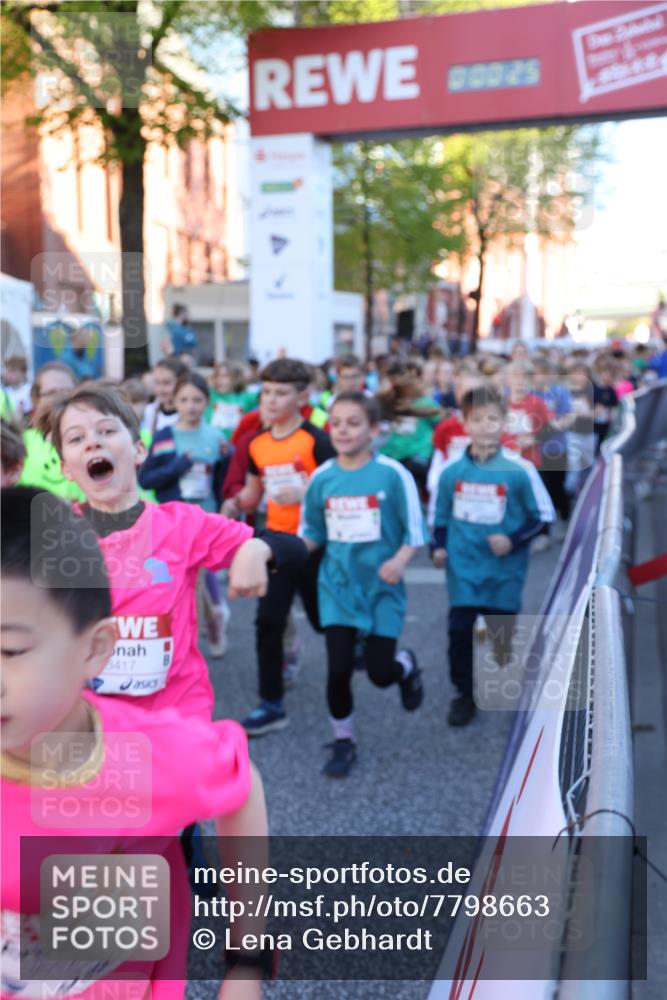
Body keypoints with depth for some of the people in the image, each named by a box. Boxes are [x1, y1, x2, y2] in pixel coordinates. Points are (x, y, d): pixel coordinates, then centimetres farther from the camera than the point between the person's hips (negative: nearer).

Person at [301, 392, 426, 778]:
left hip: (381, 586, -2)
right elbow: (312, 532, 10)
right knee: (338, 669, -2)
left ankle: (407, 665, 38)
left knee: (381, 672, 0)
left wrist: (399, 561, -24)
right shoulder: (321, 477, -2)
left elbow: (414, 530, -7)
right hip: (338, 586, 2)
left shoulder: (393, 474, -12)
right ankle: (344, 742, 22)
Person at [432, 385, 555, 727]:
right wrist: (438, 547, 1)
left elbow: (543, 516, -2)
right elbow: (440, 514, 13)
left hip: (504, 569, -1)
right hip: (463, 567, 2)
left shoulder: (519, 470, -10)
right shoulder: (451, 470, -1)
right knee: (460, 631, -3)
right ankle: (465, 693, 17)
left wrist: (513, 541, -14)